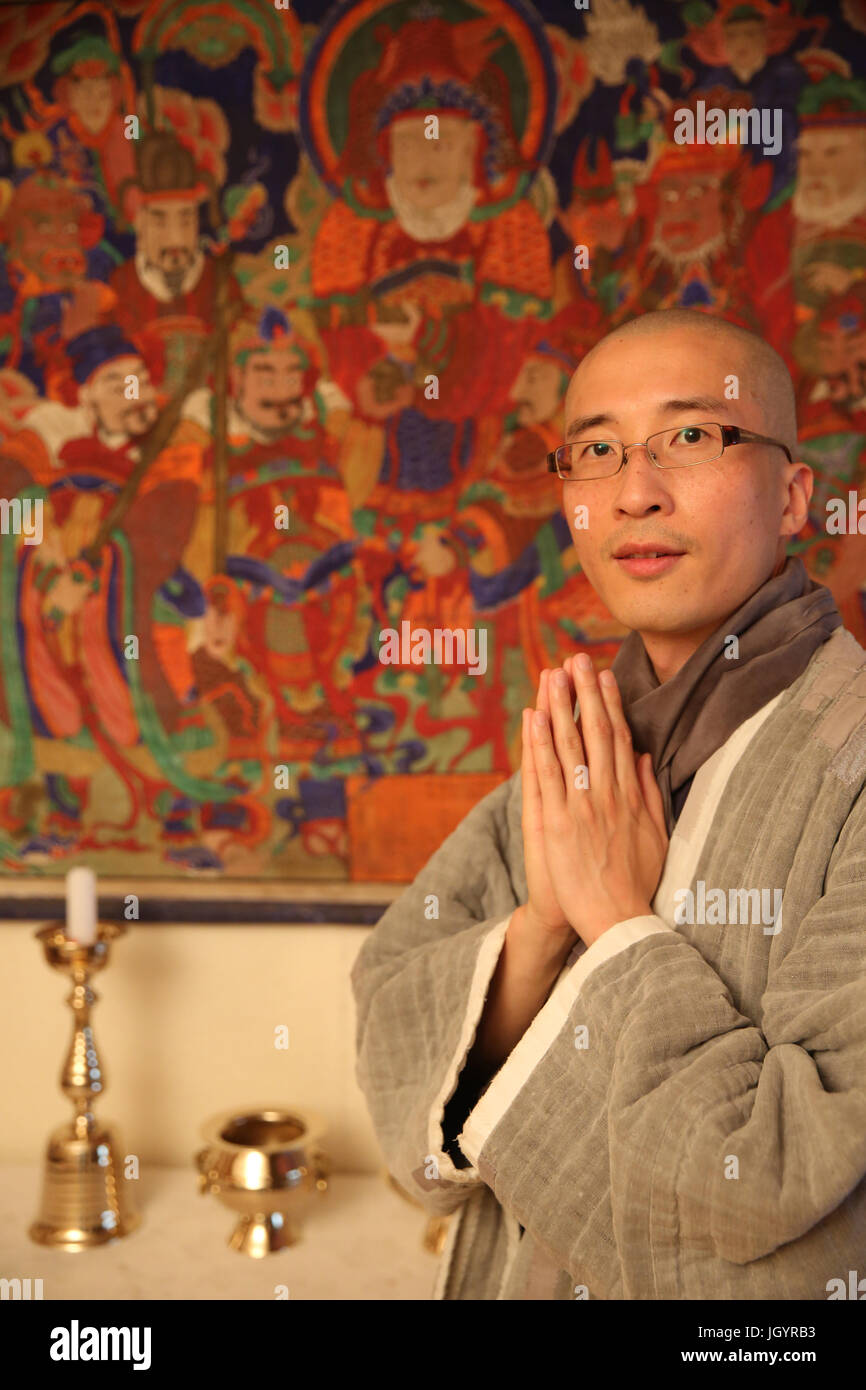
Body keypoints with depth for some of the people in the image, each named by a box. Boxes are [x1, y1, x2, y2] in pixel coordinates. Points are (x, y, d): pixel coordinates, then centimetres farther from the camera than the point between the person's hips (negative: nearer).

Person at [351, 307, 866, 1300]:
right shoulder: (576, 744, -3)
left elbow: (784, 1176, -25)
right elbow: (391, 1037, -7)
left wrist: (623, 922, -21)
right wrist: (539, 924, -23)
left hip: (743, 1285, -4)